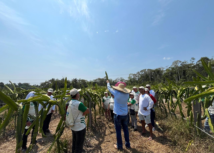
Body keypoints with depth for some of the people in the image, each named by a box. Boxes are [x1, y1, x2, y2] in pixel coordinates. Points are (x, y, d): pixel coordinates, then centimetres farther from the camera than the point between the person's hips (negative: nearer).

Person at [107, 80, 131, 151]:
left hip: (118, 114, -4)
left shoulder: (116, 93, -17)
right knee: (126, 129, 18)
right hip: (125, 114, 5)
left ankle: (119, 146, 25)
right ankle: (127, 145, 32)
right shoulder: (127, 94, -6)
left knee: (118, 130, 10)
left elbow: (109, 88, -1)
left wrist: (108, 82, 16)